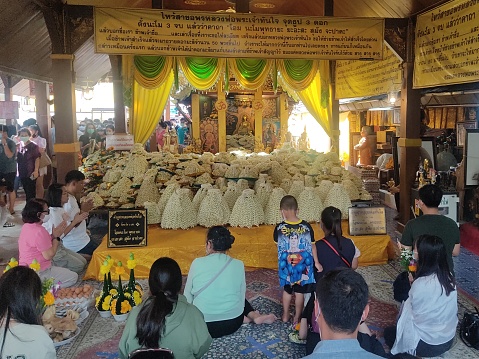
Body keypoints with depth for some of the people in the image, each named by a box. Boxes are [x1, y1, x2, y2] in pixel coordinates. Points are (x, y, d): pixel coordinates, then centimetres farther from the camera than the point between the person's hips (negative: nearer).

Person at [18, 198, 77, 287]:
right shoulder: (39, 231, -26)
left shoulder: (26, 226, 5)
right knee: (73, 277, -1)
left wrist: (54, 235, 2)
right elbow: (48, 255, -22)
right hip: (39, 273, -10)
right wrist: (56, 237, -11)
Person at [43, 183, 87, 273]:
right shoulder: (53, 213, -22)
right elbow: (58, 235, -23)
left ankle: (54, 265, 10)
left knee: (83, 261, 9)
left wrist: (79, 219, -7)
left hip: (59, 246, 9)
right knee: (79, 266, -6)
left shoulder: (60, 209, 6)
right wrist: (75, 221, -21)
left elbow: (68, 226, 6)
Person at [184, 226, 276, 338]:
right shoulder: (238, 265, -6)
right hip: (233, 324, 2)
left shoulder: (197, 263, -9)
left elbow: (188, 297, 1)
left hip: (203, 325, -2)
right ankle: (255, 316, 12)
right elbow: (241, 296, 5)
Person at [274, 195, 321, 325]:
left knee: (287, 290, 21)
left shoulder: (279, 228, -16)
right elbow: (312, 245, -4)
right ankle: (297, 318, 24)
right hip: (303, 265, 0)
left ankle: (285, 315, 33)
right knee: (300, 292, 14)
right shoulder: (306, 226, -14)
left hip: (286, 265, 0)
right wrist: (316, 262, 5)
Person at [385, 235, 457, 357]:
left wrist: (413, 284, -3)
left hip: (428, 344, -7)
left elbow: (412, 312, -12)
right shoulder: (449, 276, -8)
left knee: (388, 333, 20)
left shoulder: (421, 284, -30)